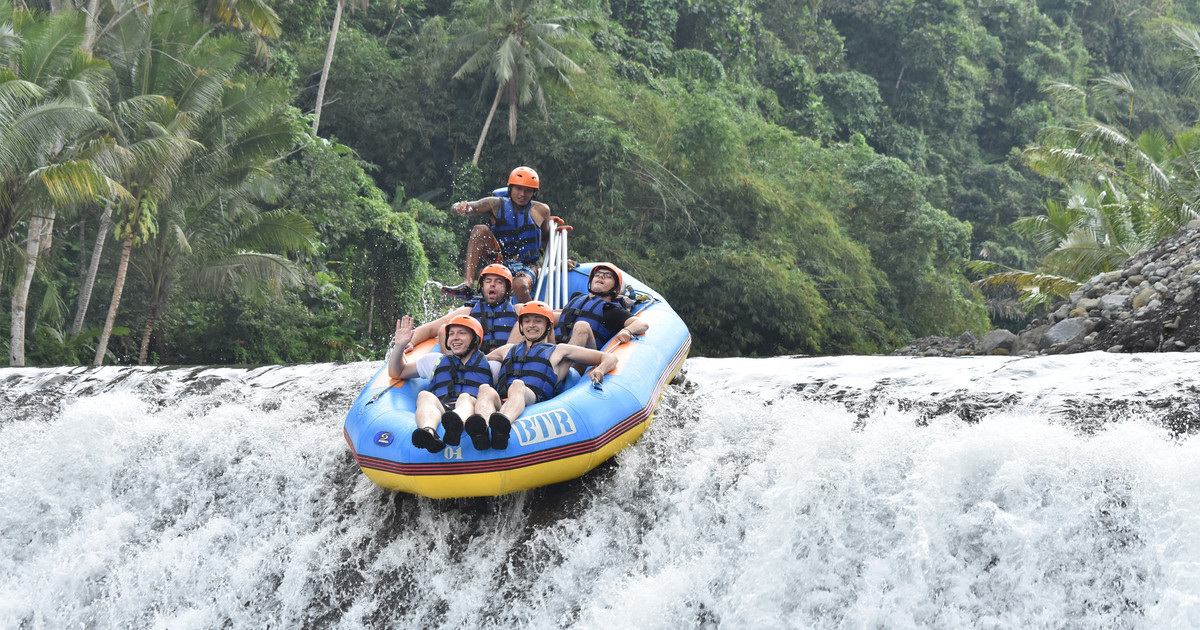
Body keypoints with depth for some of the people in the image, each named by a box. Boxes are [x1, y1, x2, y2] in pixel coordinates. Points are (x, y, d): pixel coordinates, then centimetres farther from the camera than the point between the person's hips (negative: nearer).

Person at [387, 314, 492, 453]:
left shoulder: (489, 365, 32)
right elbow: (396, 373, 34)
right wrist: (400, 345, 20)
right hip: (439, 411, 2)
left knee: (466, 397, -35)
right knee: (424, 396, -31)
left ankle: (455, 426, -72)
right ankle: (429, 433, -64)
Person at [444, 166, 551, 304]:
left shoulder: (541, 210, 1)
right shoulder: (497, 205, -1)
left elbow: (547, 239, 15)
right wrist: (462, 207, -33)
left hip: (526, 267, -2)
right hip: (500, 260, 2)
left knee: (520, 285, -38)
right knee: (480, 230, -21)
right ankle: (467, 285, -32)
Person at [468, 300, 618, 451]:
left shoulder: (558, 351, 30)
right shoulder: (508, 350, 42)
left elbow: (610, 358, 26)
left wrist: (599, 371, 4)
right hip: (500, 403, 3)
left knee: (517, 385, -37)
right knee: (485, 389, -33)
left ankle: (503, 424, -71)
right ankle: (483, 428, -67)